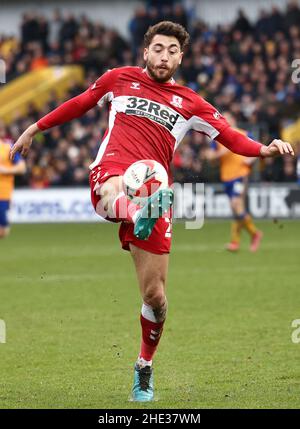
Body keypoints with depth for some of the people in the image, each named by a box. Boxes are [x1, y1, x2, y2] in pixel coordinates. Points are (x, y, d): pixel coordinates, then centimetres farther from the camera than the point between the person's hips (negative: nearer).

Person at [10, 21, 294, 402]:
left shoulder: (190, 104, 16)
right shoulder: (120, 79, 16)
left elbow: (232, 138, 8)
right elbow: (79, 104, 30)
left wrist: (265, 149, -11)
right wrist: (35, 128, 35)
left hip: (154, 192, 2)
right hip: (112, 173, -2)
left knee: (155, 297, 0)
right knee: (113, 192, -45)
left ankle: (144, 370, 21)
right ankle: (138, 215, -80)